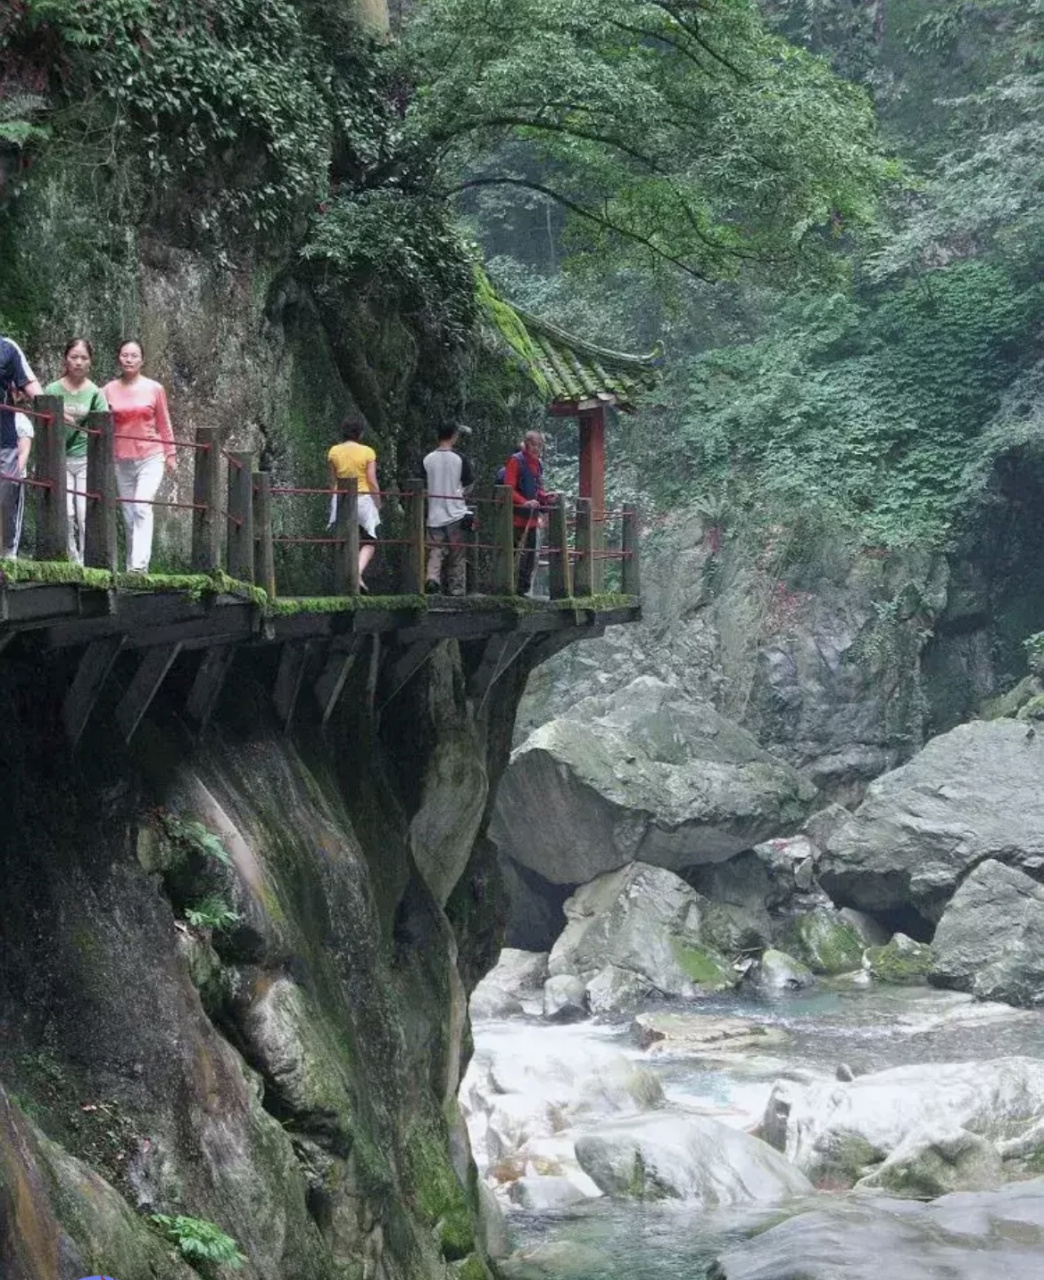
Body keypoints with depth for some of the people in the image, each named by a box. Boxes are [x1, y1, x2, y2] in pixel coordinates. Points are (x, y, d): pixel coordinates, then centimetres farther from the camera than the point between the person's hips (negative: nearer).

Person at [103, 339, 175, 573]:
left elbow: (164, 424, 9)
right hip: (122, 460, 2)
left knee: (142, 509, -18)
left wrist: (170, 454, 9)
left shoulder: (154, 389, 2)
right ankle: (132, 567, 9)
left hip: (150, 457, -2)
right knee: (129, 516, 4)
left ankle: (139, 565, -25)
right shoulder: (109, 390, 4)